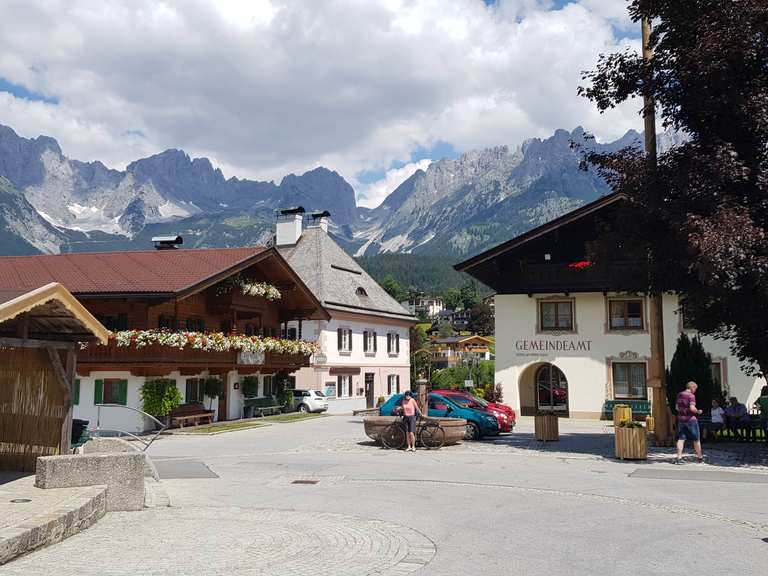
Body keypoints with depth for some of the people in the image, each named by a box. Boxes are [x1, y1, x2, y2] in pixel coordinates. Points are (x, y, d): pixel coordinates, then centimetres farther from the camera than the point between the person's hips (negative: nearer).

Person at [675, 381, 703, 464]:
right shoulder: (691, 396, -13)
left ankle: (679, 458, -6)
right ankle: (700, 457, 19)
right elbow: (692, 408, -23)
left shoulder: (679, 395, 8)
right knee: (696, 439, 9)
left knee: (681, 439, 2)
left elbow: (677, 407, 13)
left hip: (681, 419, 6)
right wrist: (698, 411, -6)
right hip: (690, 419, -6)